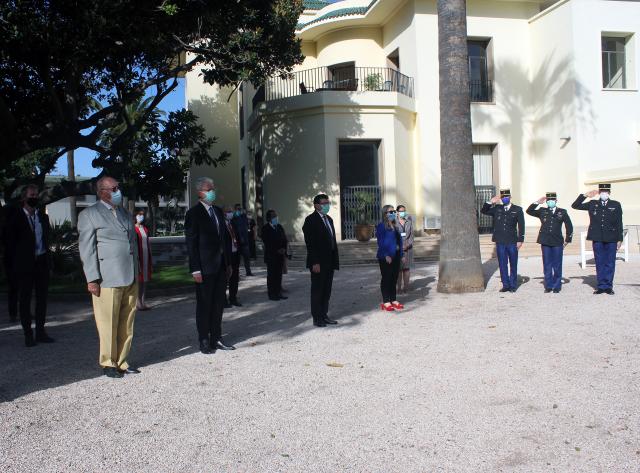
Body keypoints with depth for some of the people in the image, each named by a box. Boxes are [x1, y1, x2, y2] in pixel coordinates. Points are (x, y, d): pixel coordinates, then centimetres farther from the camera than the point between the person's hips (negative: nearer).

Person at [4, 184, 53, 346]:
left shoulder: (43, 217, 11)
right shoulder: (15, 217, -3)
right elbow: (10, 243, -3)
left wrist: (46, 259, 7)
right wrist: (12, 266, -7)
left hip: (42, 262, 4)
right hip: (25, 264, -4)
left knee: (42, 298, 9)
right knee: (25, 299, 3)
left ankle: (40, 332, 18)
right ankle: (28, 334, 10)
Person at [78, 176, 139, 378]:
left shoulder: (126, 214, 20)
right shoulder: (89, 215, 1)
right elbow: (87, 249, -4)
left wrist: (136, 273, 17)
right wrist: (92, 279, -10)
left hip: (130, 279, 6)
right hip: (107, 279, -6)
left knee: (127, 324, 7)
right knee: (108, 324, 0)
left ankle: (122, 361, 17)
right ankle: (108, 363, 12)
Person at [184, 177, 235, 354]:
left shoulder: (218, 211, 13)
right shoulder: (193, 213, -7)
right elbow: (191, 243, -11)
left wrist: (228, 263, 12)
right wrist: (195, 270, -15)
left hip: (221, 266, 7)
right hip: (205, 268, -6)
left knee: (218, 304, 11)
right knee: (204, 304, 3)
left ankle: (216, 339, 20)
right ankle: (204, 341, 12)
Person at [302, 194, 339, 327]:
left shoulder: (329, 219, 15)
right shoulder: (311, 220, -9)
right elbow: (310, 243, -15)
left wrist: (335, 260, 11)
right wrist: (315, 263, -20)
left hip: (329, 263, 7)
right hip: (318, 263, -7)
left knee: (326, 291, 12)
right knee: (317, 290, 2)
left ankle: (324, 315, 20)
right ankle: (317, 318, 9)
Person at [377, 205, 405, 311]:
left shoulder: (395, 226, 14)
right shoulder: (381, 226, -9)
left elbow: (399, 240, 17)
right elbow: (381, 242, -14)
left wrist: (402, 255, 14)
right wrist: (386, 255, -20)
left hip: (396, 256, 7)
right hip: (386, 258, -7)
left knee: (394, 279, 12)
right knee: (386, 279, -1)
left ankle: (394, 301, 20)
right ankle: (386, 302, 5)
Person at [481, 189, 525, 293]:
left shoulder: (517, 209, 4)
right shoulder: (496, 209, 10)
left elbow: (521, 226, 2)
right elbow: (483, 211, 8)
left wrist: (520, 240, -3)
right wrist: (490, 202, -5)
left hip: (512, 242, -2)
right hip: (500, 242, 2)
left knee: (513, 264, 5)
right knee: (502, 264, 4)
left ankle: (513, 285, 14)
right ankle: (505, 285, 11)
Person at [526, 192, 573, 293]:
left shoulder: (562, 212, 6)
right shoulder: (542, 211, 8)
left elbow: (569, 226, 10)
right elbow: (529, 211, 3)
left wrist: (567, 239, 6)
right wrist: (537, 203, -4)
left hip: (557, 242, -1)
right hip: (545, 242, 1)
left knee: (557, 265, 4)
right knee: (547, 265, 5)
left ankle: (557, 286, 13)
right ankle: (548, 286, 12)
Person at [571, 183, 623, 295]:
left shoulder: (616, 205, 7)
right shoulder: (592, 204, 8)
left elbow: (619, 223, 6)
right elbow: (575, 206, 8)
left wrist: (620, 239, 2)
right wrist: (585, 196, -3)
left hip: (611, 239, -1)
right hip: (597, 239, 1)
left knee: (610, 263, 3)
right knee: (599, 263, 6)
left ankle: (608, 286, 11)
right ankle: (601, 286, 12)